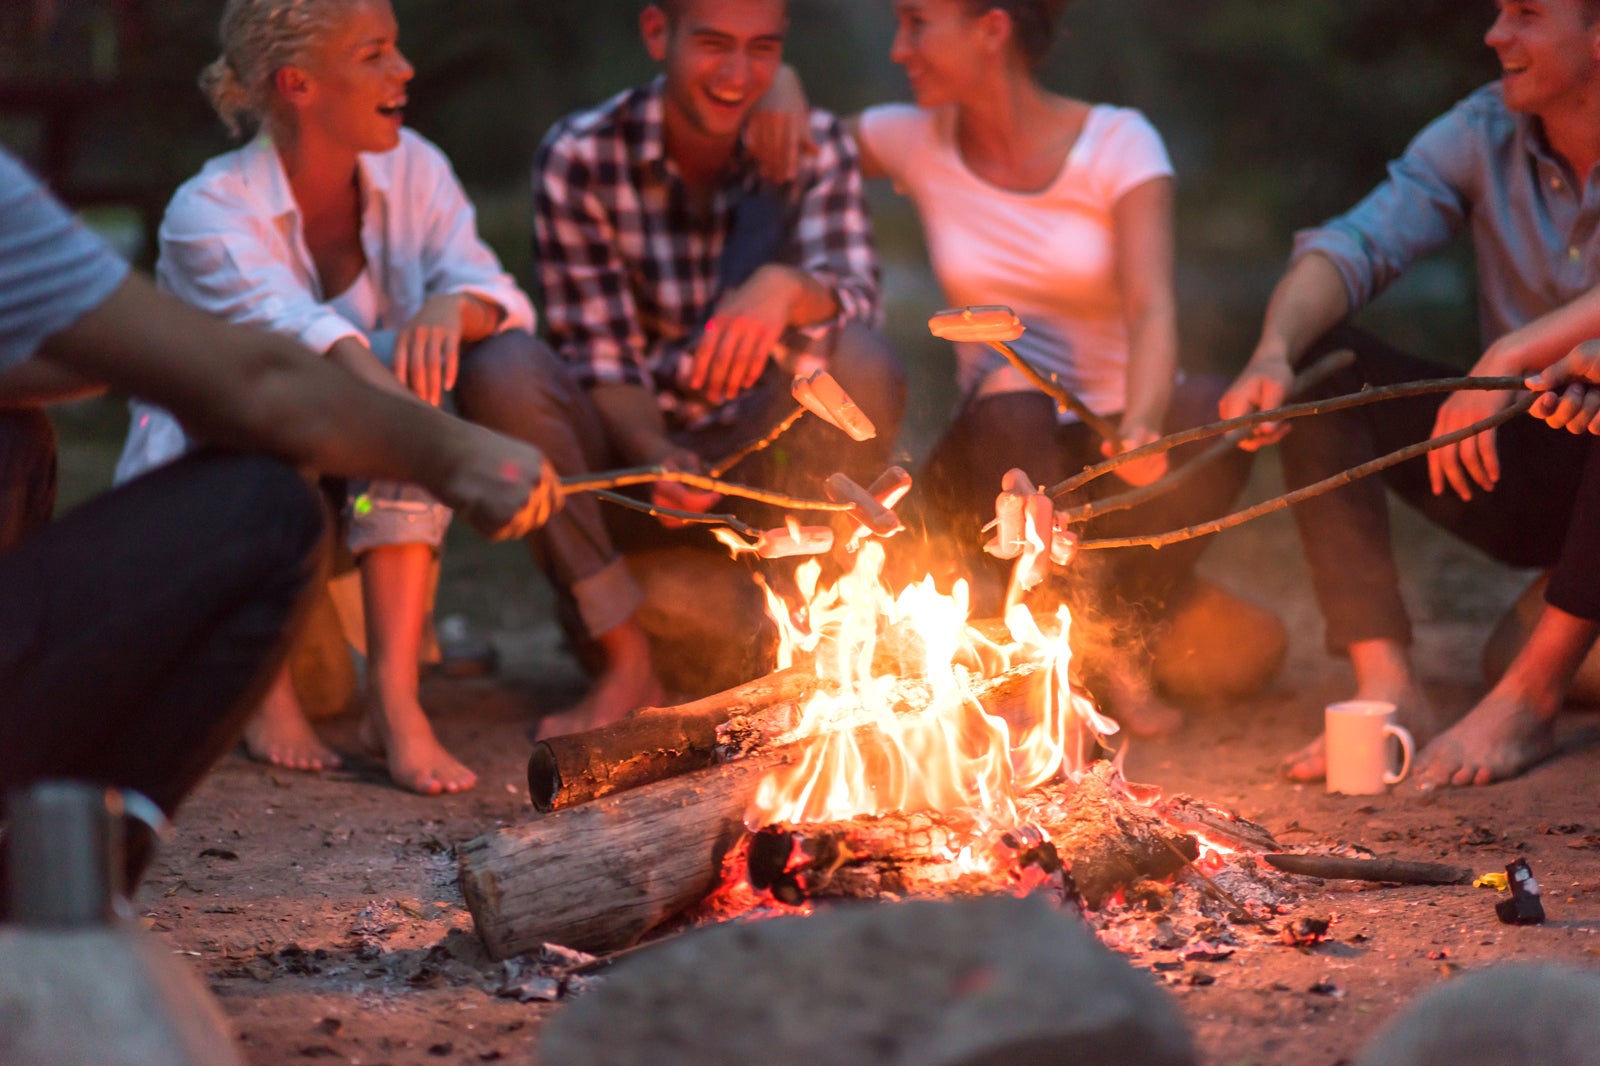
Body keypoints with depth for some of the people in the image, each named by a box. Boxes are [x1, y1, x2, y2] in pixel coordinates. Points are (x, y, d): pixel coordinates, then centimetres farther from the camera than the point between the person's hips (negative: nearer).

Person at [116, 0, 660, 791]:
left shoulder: (412, 171, -2)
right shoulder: (209, 213, -20)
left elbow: (501, 299, -13)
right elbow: (296, 331, -38)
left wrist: (454, 307, -40)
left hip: (360, 500, 4)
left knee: (507, 361, -22)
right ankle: (264, 684, -23)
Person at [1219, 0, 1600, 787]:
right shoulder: (1483, 134, 0)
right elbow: (1353, 245, -13)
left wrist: (1509, 359, -41)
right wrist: (1274, 352, -31)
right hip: (1518, 472, 5)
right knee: (1317, 361, -12)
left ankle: (1529, 695, -28)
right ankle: (1388, 689, -22)